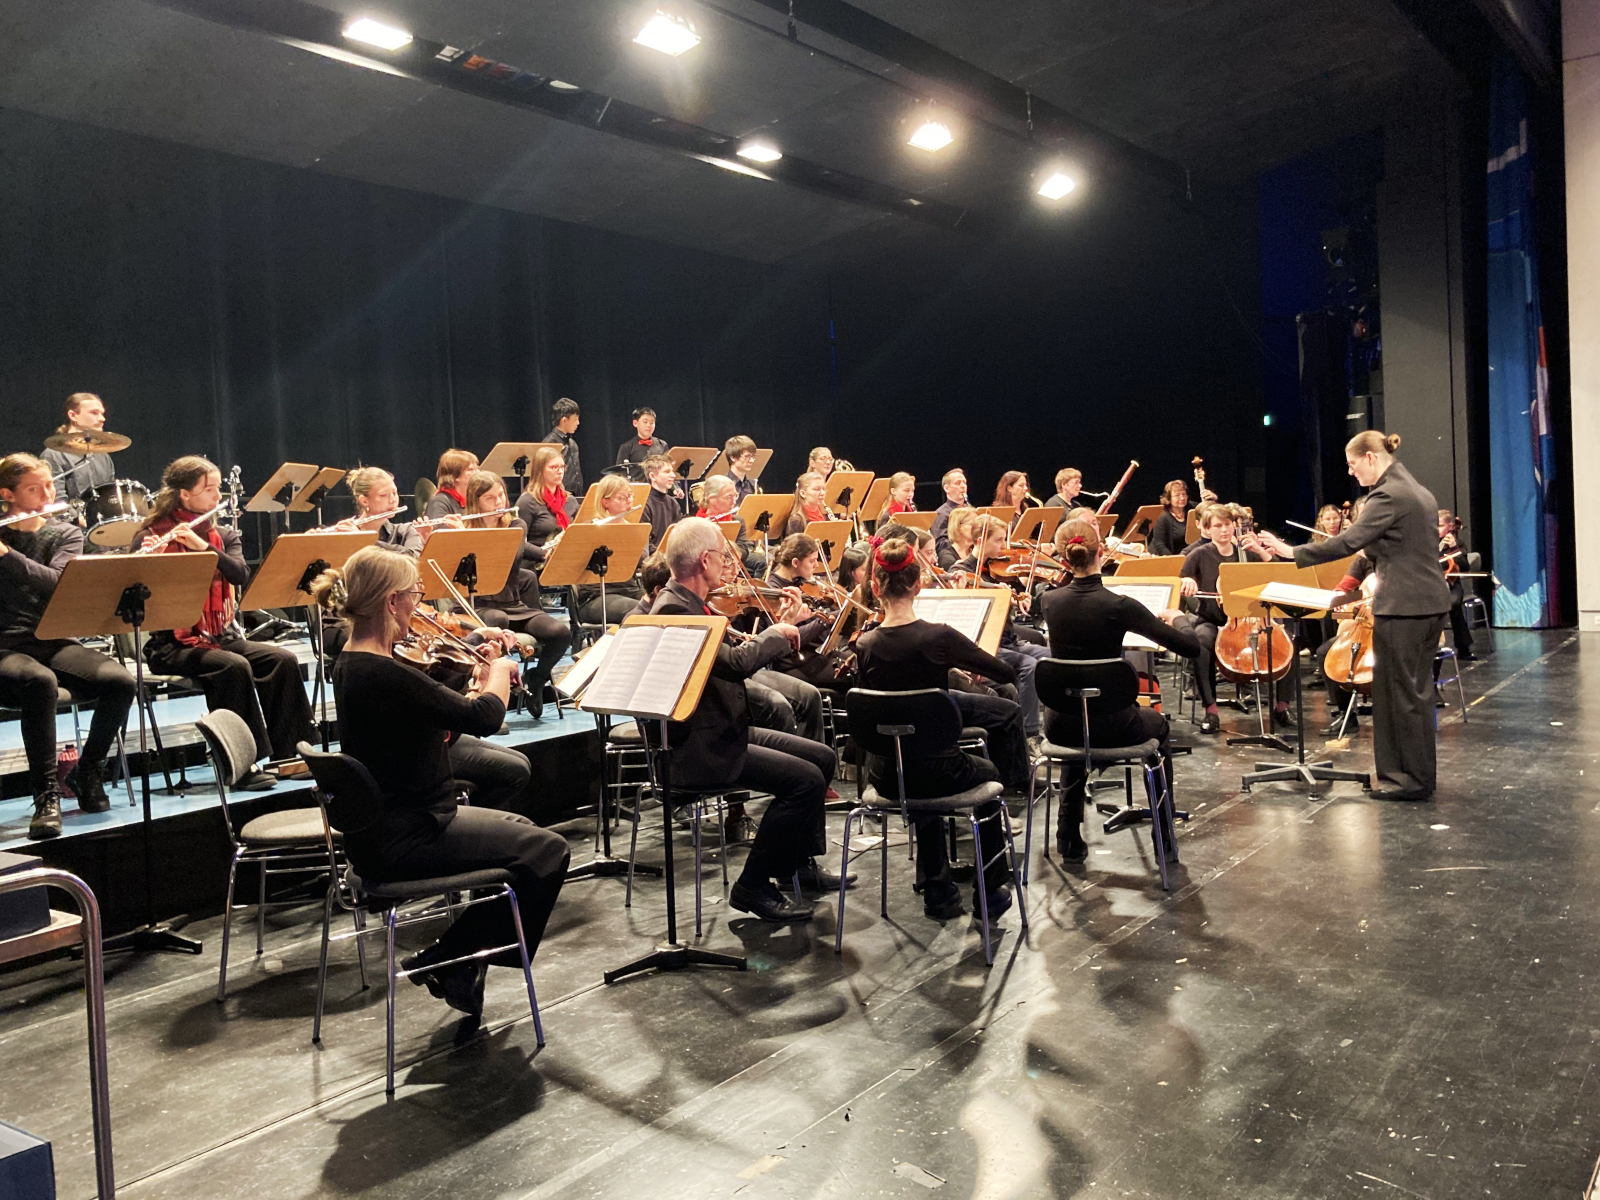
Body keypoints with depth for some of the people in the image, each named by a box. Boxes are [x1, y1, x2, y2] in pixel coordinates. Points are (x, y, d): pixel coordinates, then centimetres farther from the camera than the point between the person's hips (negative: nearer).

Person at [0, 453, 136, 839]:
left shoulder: (67, 535, 9)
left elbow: (56, 582, -12)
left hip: (54, 643, 3)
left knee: (120, 682, -24)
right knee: (40, 682, -37)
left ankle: (88, 772, 0)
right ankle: (47, 795, -26)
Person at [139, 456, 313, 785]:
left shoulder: (225, 536, 11)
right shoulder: (153, 537, -2)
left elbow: (241, 575, -8)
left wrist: (202, 545, -21)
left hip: (221, 636, 5)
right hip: (172, 644, -5)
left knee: (283, 659, -18)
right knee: (234, 667, -32)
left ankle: (285, 753, -11)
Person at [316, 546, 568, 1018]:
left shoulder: (352, 664, 6)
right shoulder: (383, 675, -27)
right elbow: (484, 717, -23)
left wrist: (478, 685, 2)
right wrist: (499, 671, -4)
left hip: (383, 828, 10)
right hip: (404, 841, -10)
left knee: (525, 830, 23)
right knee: (548, 851, -1)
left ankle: (452, 958, 23)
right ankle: (453, 961, 11)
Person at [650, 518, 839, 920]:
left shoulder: (689, 604, 11)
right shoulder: (673, 609, -22)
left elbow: (734, 656, 17)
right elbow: (736, 663, -32)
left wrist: (776, 629, 7)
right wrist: (776, 634, -15)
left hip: (724, 732, 11)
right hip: (698, 750, -11)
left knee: (822, 757, 12)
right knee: (806, 780, -19)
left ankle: (799, 861, 24)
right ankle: (754, 886, -6)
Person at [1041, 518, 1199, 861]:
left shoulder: (1050, 601, -7)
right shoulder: (1119, 605, -20)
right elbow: (1191, 647, -14)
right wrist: (1179, 618, 5)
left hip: (1060, 727, 3)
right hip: (1112, 726, -3)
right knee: (1157, 724, 32)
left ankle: (1070, 839, 35)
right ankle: (1166, 841, 36)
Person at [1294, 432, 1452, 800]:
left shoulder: (1387, 496, -15)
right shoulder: (1419, 492, 15)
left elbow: (1349, 541, -23)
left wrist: (1295, 554, -21)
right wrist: (1375, 551, 18)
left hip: (1402, 607, -10)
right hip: (1431, 602, 10)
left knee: (1398, 691, -2)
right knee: (1417, 688, 15)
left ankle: (1411, 779, 4)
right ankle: (1422, 773, 23)